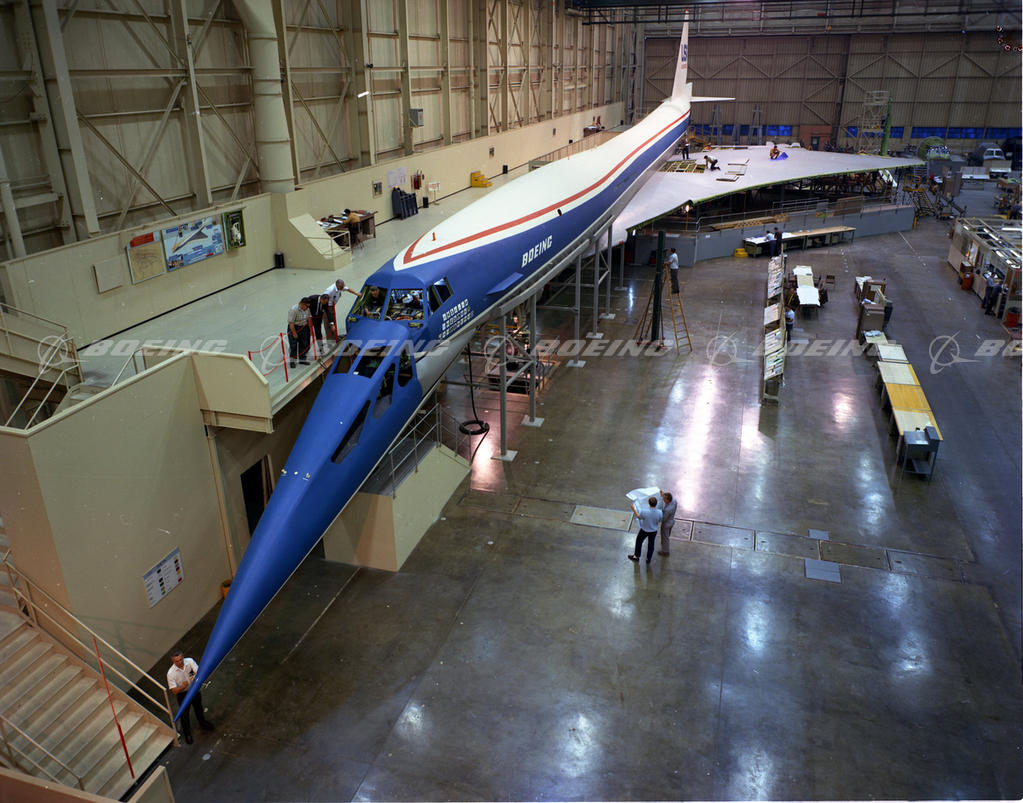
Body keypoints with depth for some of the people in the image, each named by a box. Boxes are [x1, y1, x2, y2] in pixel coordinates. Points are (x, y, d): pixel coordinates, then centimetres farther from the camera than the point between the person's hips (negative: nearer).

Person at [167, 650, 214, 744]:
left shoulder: (189, 661, -23)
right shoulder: (171, 673, -28)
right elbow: (174, 690, -25)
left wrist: (195, 677, -49)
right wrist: (184, 685, -43)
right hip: (183, 695, -3)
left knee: (199, 708, 26)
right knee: (184, 714, 15)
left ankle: (203, 723, 55)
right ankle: (187, 734, 42)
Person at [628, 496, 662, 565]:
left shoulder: (644, 511, -36)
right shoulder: (659, 512, -27)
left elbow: (639, 517, -14)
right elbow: (659, 521, -7)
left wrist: (634, 509, -2)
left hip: (644, 530, -2)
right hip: (654, 530, 2)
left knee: (639, 541, 24)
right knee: (651, 544, 24)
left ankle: (636, 556, 41)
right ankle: (648, 559, 41)